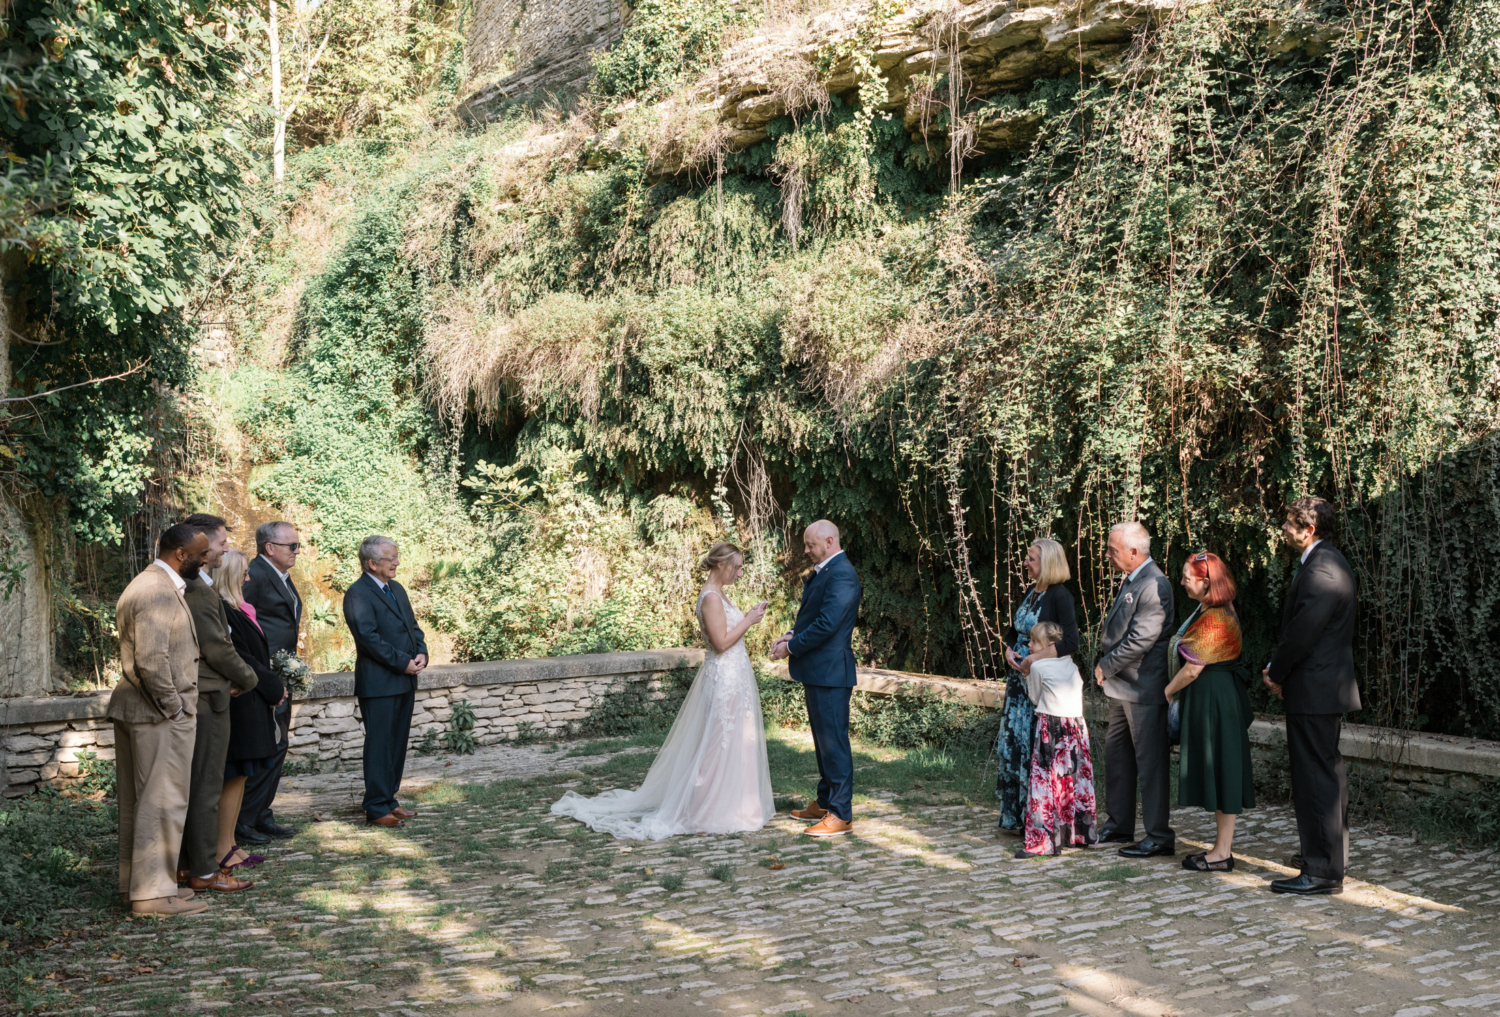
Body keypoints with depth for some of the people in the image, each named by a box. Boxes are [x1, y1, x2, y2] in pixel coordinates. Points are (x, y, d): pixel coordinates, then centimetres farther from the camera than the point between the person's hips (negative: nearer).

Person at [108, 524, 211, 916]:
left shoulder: (145, 585, 16)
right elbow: (151, 660, -26)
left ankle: (136, 881, 26)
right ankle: (154, 891, 2)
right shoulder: (160, 592, -19)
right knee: (162, 803, -4)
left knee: (137, 802, 16)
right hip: (159, 714, -11)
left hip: (134, 708, 11)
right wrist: (173, 706, -16)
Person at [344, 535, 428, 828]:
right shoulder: (357, 594, -12)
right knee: (379, 745, -4)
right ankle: (376, 809, 2)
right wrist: (403, 662, -17)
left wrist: (421, 653, -1)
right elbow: (369, 637, -19)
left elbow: (412, 625, 18)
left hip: (404, 681, 8)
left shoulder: (396, 589, 16)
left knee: (398, 743, 12)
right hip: (378, 683, -8)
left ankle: (388, 800, 22)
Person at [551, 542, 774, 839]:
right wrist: (749, 621, -14)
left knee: (733, 743, 14)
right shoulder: (711, 597, -17)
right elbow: (721, 642, -21)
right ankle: (716, 810, 5)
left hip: (733, 678, 10)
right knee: (723, 743, -3)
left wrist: (748, 617, 9)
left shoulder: (720, 595, 13)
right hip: (725, 678, -10)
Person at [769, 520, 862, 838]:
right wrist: (792, 634, 4)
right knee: (823, 740, 19)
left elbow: (827, 624, -24)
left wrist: (791, 647, -14)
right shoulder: (823, 572, 15)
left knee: (833, 741, -5)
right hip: (817, 671, 11)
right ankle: (825, 803, 30)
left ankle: (840, 815, 1)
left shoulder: (841, 575, -18)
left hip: (830, 672, -11)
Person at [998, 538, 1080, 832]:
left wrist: (1035, 658, -20)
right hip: (1021, 678, 8)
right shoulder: (1030, 593, 12)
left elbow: (1071, 643, -20)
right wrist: (1009, 652, 2)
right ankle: (1016, 815, 17)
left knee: (1036, 745, -5)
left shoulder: (1060, 596, -13)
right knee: (1013, 742, 8)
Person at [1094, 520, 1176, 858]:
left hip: (1144, 689, -10)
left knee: (1151, 760, -3)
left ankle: (1159, 836, 5)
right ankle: (1119, 825, 30)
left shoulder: (1154, 586, -19)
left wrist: (1106, 667, -13)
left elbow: (1140, 640, -23)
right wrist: (1106, 665, 7)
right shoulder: (1130, 580, 13)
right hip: (1123, 686, 10)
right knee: (1116, 753, 17)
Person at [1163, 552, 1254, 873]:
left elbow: (1193, 668, -19)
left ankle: (1222, 854, 3)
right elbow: (1193, 658, 15)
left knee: (1220, 771, -4)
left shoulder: (1214, 619, -21)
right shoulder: (1213, 610, 11)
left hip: (1215, 699, -10)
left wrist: (1167, 692, -6)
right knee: (1216, 773, 14)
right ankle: (1223, 845, 21)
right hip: (1208, 699, 10)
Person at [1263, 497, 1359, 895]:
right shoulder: (1330, 564, 15)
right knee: (1328, 776, 20)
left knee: (1315, 780, -6)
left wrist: (1276, 674, -7)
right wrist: (1278, 669, 9)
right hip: (1327, 688, 11)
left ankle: (1322, 870, -2)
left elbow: (1302, 633, -21)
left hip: (1314, 693, -11)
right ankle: (1333, 857, 32)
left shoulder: (1320, 571, -20)